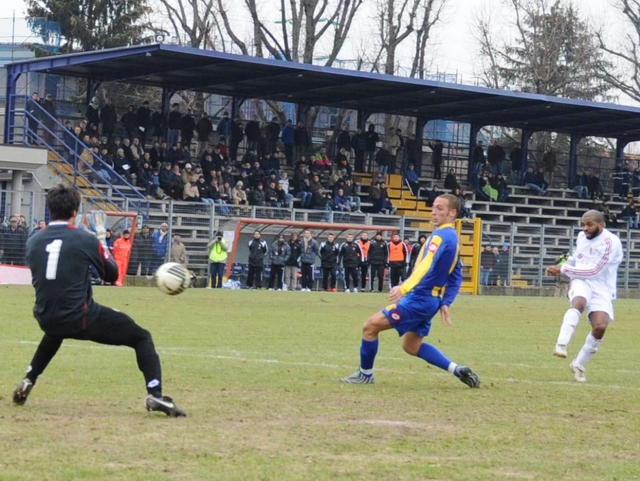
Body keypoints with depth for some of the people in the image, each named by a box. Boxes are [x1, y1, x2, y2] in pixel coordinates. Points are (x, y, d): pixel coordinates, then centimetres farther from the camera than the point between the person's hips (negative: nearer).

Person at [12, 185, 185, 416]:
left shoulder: (33, 242, 3)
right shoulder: (86, 240, -9)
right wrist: (102, 241, 15)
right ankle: (154, 394, -14)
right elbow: (112, 275, 4)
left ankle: (28, 381, 37)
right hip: (81, 319, -5)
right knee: (141, 338, 5)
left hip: (46, 319, 5)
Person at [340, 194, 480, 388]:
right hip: (431, 299, 10)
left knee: (371, 326, -3)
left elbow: (426, 267, -30)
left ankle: (365, 375, 9)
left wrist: (404, 288, -38)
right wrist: (445, 303, 16)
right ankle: (457, 370, 12)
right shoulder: (454, 239, 14)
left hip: (419, 298, -10)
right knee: (411, 346, 20)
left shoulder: (440, 236, -16)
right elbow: (456, 278, 19)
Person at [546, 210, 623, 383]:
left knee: (600, 326, -22)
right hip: (582, 282, 3)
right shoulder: (581, 237, 8)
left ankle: (579, 364, 1)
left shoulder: (611, 242, -14)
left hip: (602, 288, -3)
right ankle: (561, 345, -52)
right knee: (579, 302, -34)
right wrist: (560, 267, 8)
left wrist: (564, 269, -15)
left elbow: (594, 271, -18)